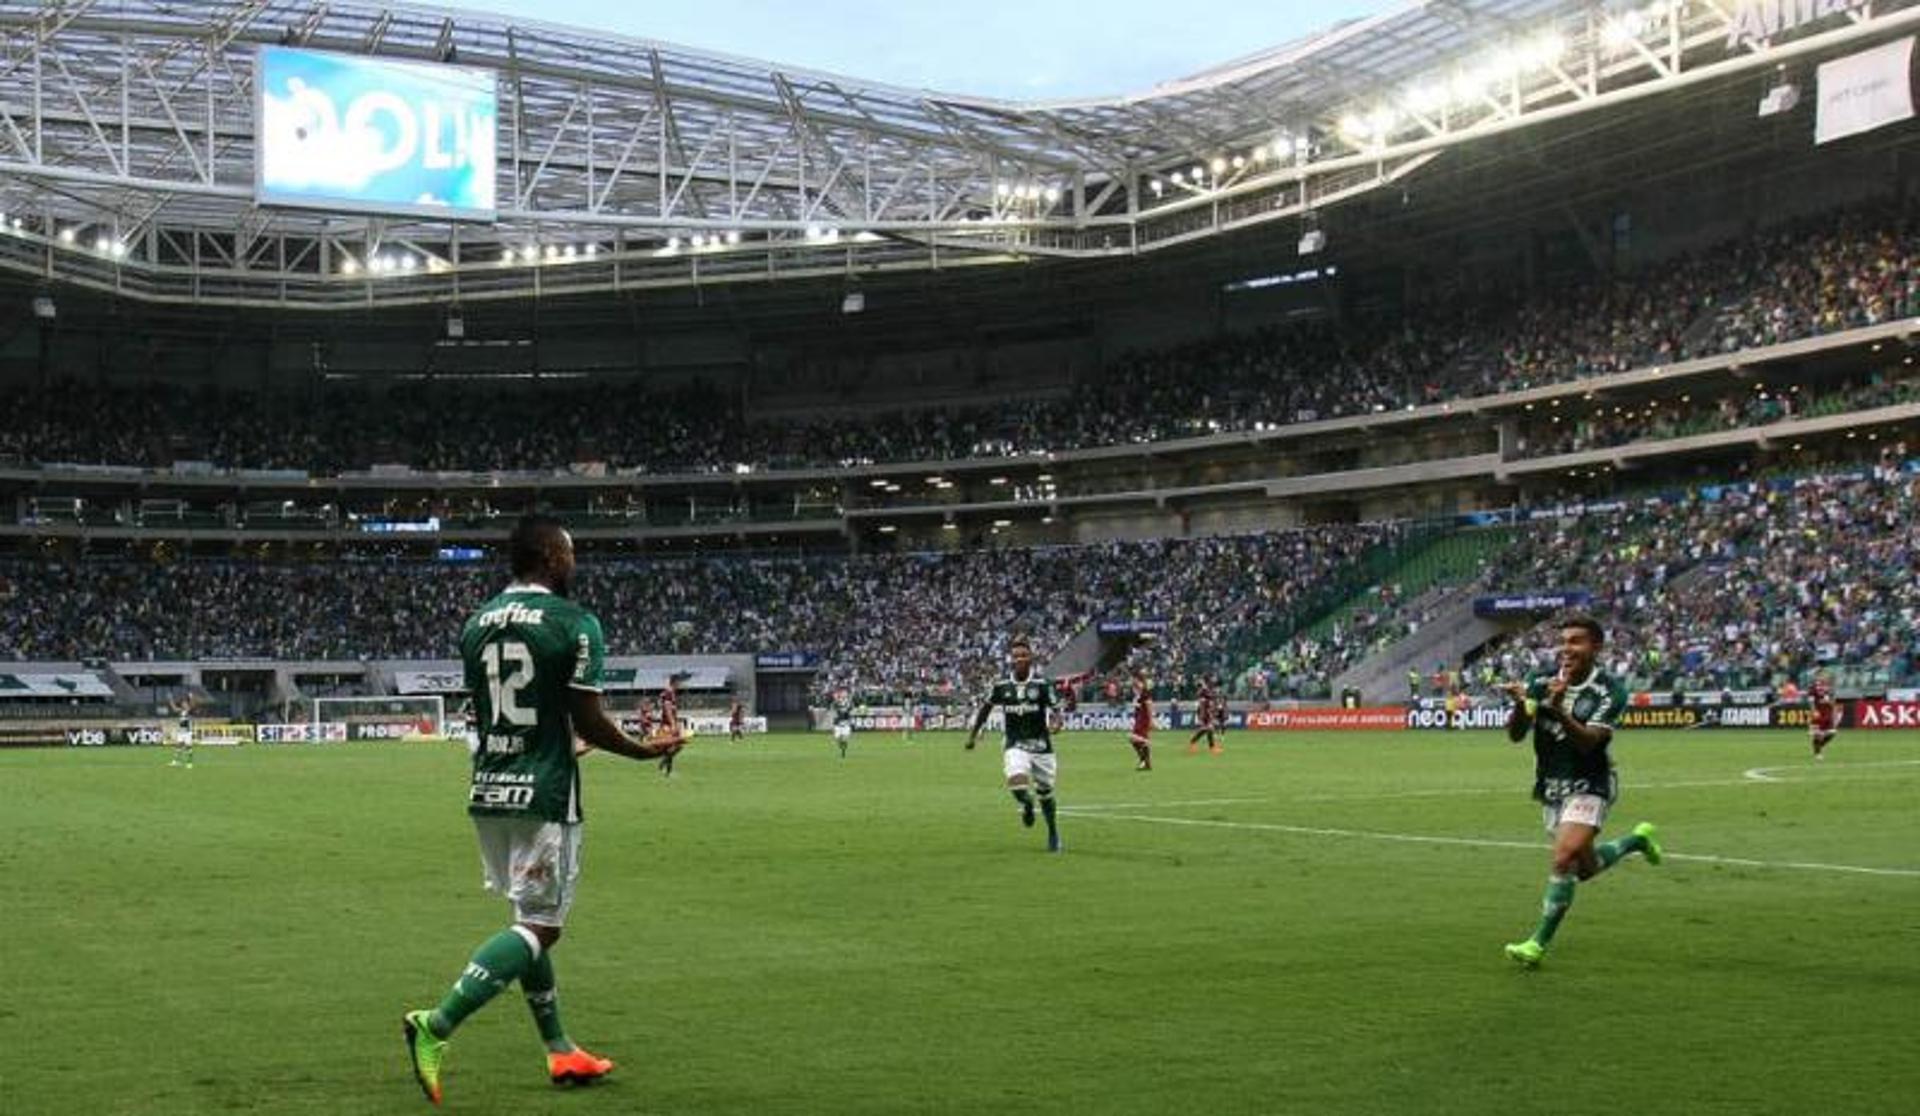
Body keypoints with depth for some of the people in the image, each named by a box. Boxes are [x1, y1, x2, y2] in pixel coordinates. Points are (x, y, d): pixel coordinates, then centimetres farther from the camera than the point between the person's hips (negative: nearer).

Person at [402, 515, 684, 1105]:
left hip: (487, 792, 7)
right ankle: (435, 1026, -15)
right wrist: (647, 750, 6)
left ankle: (560, 1051, 23)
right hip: (545, 796, -7)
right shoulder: (574, 624, -10)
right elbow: (589, 723, -11)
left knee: (533, 920, 17)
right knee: (539, 928, -2)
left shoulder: (476, 624, 9)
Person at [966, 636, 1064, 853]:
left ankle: (1053, 835, 32)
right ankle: (1026, 804, 11)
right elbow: (986, 707, 13)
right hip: (1015, 746, 0)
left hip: (1041, 745, 0)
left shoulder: (1041, 684, -6)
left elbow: (1051, 709, -7)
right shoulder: (1001, 686, -1)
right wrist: (973, 735, 18)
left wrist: (1052, 724, -30)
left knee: (1045, 790, 9)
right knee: (1016, 780, -26)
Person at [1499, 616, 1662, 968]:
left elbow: (1588, 741, -25)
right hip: (1551, 789, 5)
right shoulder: (1541, 683, -4)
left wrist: (1559, 710, -42)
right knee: (1585, 868, 16)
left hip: (1589, 787, -5)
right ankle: (1637, 839, 45)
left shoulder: (1609, 691, -14)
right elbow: (1515, 735, -11)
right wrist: (1520, 706, -33)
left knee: (1564, 857, -23)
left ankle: (1540, 942, -13)